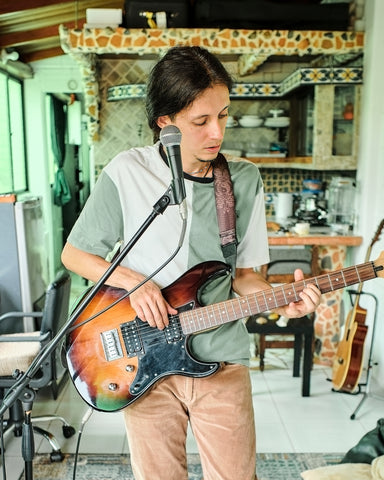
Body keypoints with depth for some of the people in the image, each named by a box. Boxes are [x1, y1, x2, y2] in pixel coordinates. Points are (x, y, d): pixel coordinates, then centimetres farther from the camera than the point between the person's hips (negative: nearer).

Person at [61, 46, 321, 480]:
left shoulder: (245, 180, -2)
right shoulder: (126, 173, -9)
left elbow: (243, 273, 4)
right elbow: (73, 253, 0)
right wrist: (132, 280, -15)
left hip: (222, 361, 2)